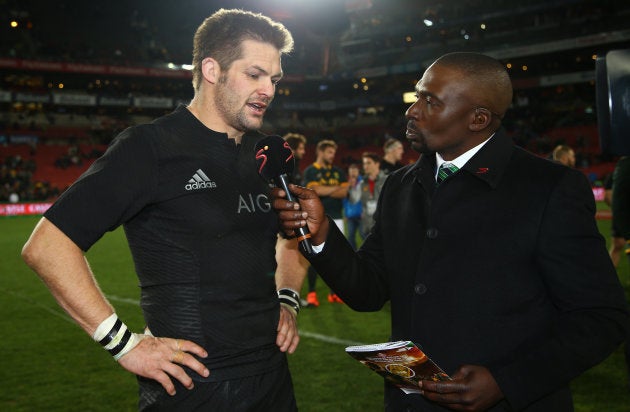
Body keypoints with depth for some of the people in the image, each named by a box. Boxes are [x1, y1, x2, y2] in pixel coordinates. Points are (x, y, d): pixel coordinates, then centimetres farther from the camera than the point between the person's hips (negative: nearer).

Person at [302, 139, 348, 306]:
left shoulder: (338, 172, 14)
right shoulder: (310, 171, 0)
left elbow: (344, 192, 1)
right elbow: (316, 190, -16)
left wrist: (324, 191, -10)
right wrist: (336, 188, -5)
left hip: (336, 217, 5)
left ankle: (334, 292, 13)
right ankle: (311, 293, 4)